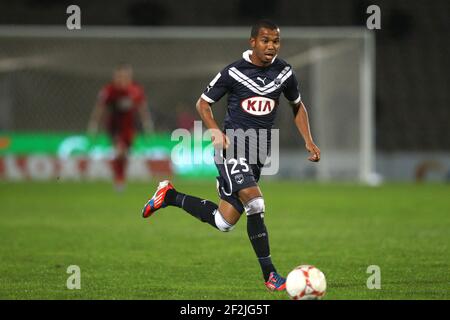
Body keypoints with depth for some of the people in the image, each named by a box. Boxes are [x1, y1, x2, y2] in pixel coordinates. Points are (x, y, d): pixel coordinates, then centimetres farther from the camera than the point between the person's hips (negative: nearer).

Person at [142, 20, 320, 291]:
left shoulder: (284, 73, 5)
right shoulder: (233, 72, -6)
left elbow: (298, 106, 20)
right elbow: (203, 103, 4)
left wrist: (309, 141, 8)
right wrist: (216, 132, -14)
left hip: (259, 152, 5)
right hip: (232, 146, -5)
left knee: (224, 222, 6)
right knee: (255, 204, -25)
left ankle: (170, 196, 28)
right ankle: (269, 274, -17)